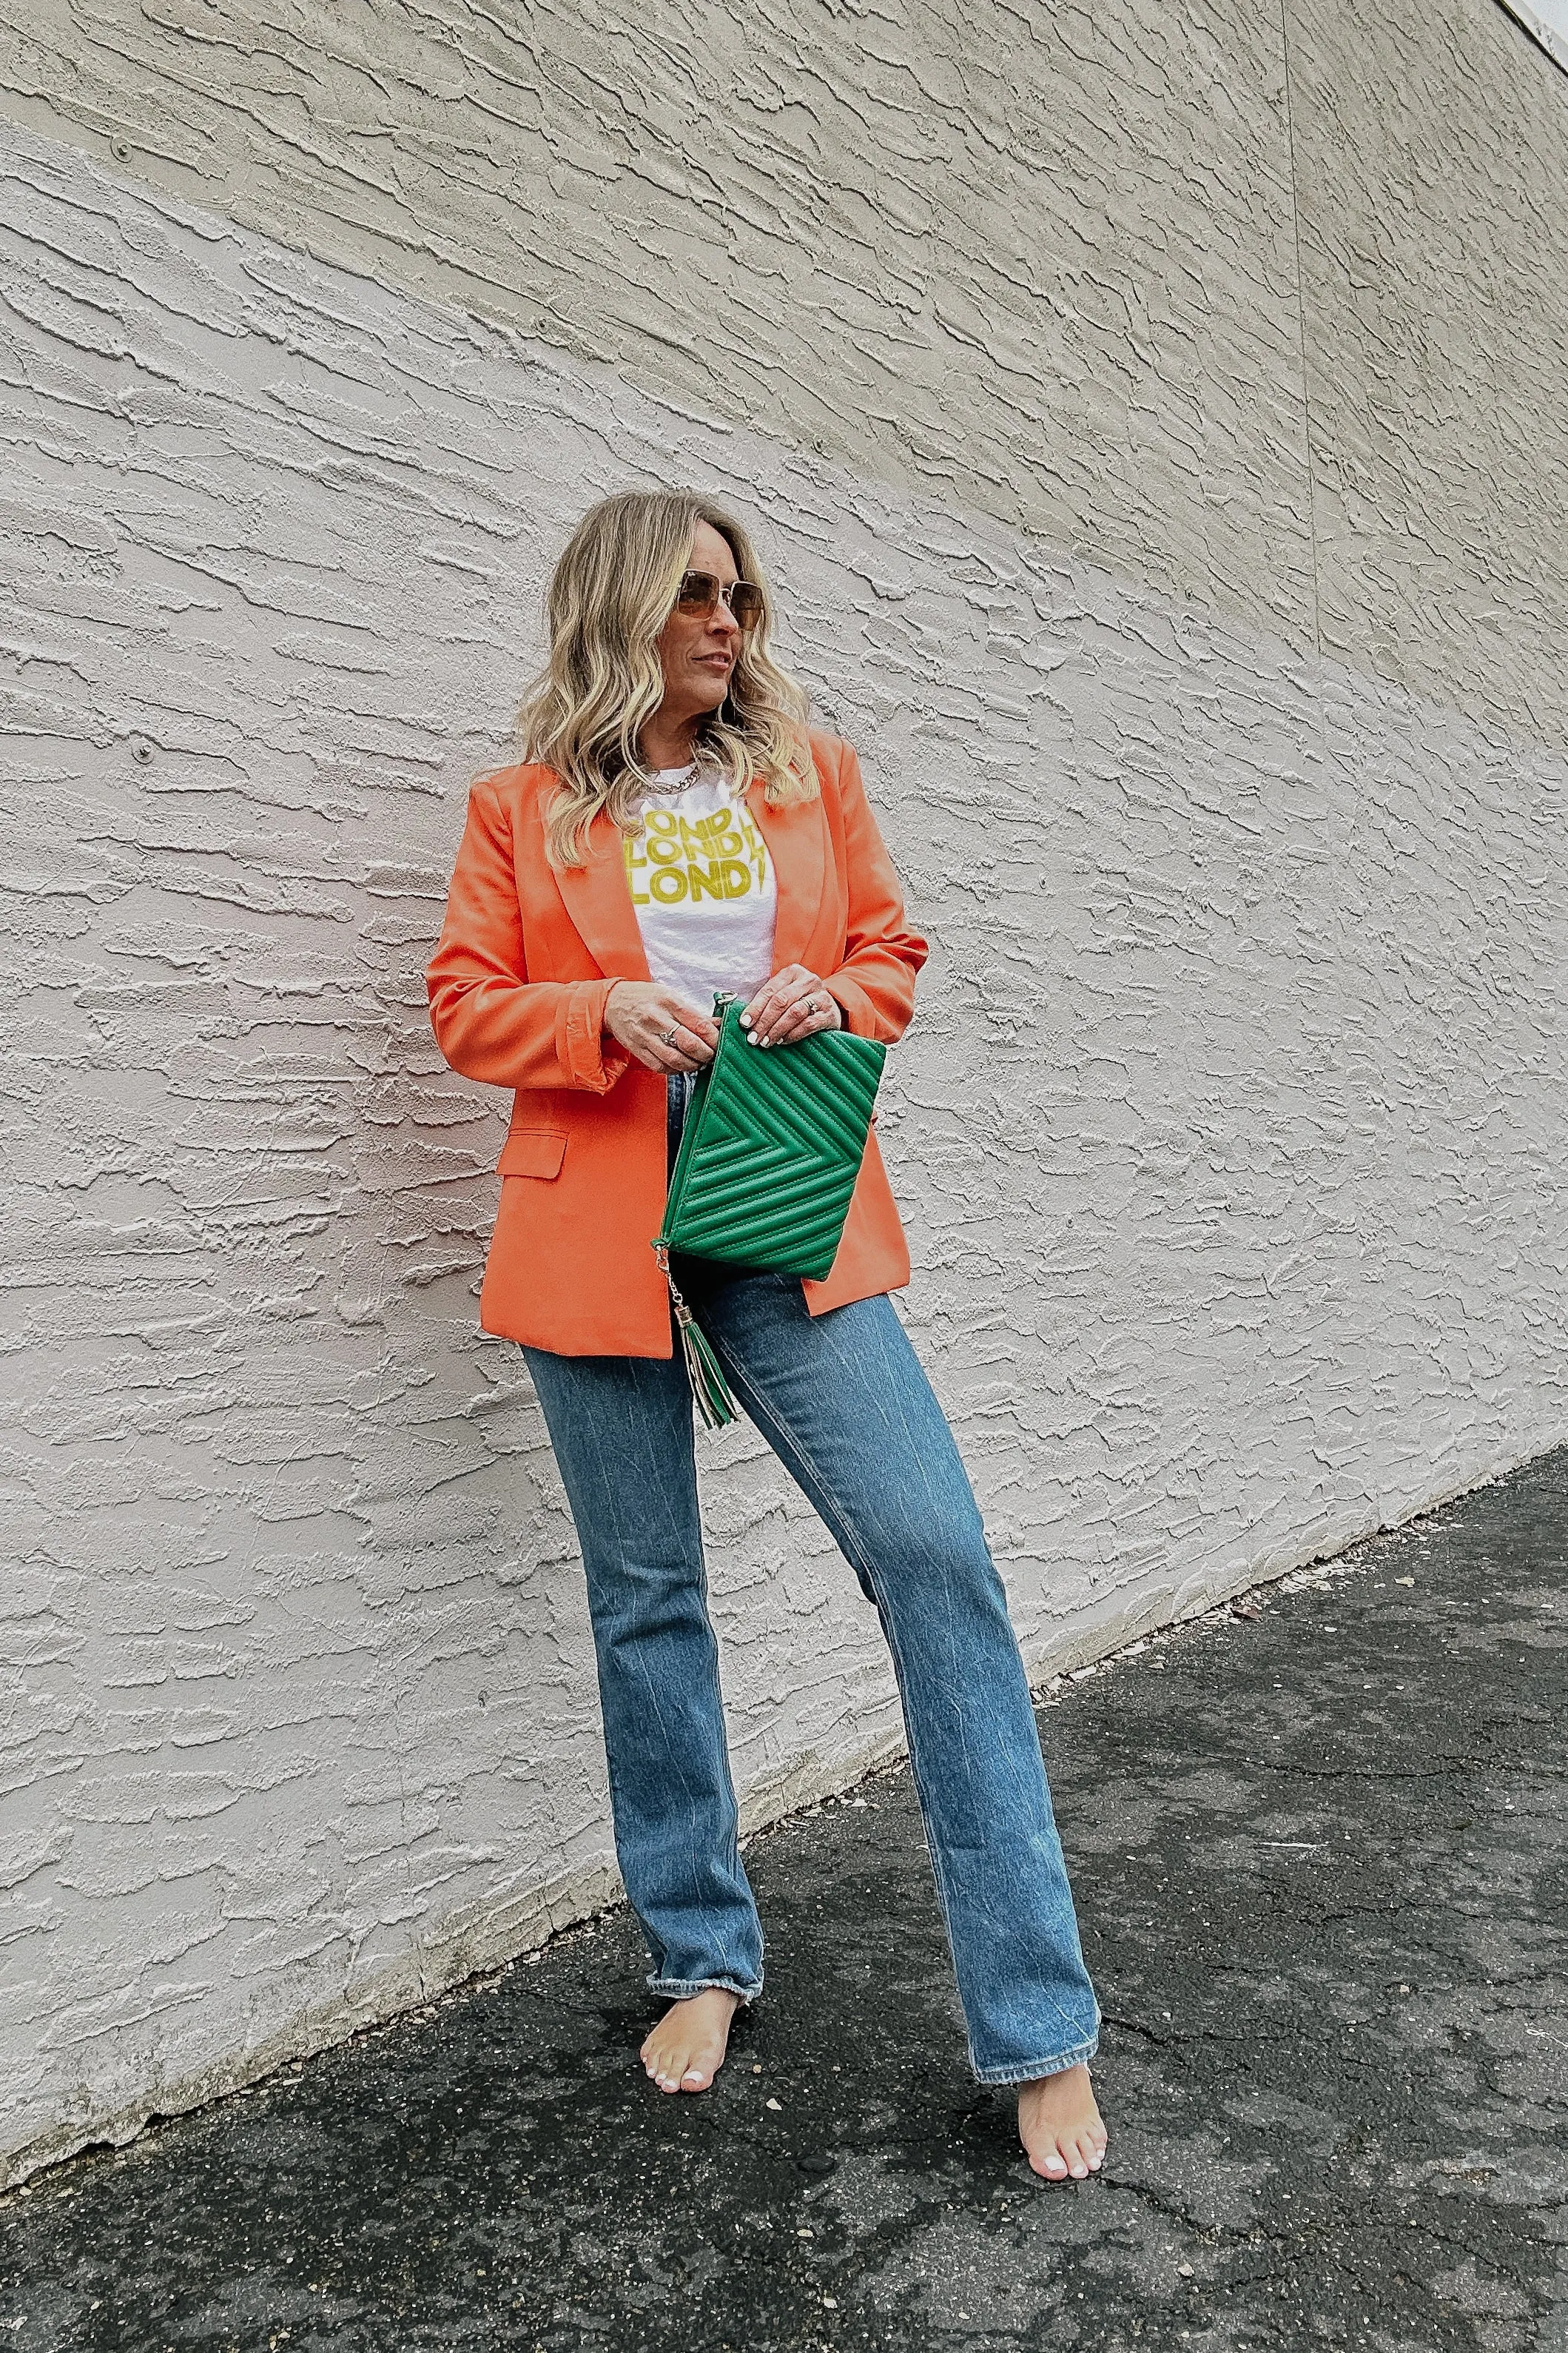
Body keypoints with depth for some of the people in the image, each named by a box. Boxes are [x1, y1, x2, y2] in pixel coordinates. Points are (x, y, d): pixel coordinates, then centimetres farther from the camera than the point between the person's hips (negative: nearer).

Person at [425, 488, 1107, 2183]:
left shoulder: (811, 771, 12)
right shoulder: (521, 809, 8)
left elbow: (892, 955, 15)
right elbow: (466, 1007, 6)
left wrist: (834, 999, -8)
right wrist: (605, 1013, -13)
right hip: (599, 1230, 0)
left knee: (935, 1554, -11)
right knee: (646, 1601, 8)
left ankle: (1037, 2029, 1)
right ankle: (699, 1960, 29)